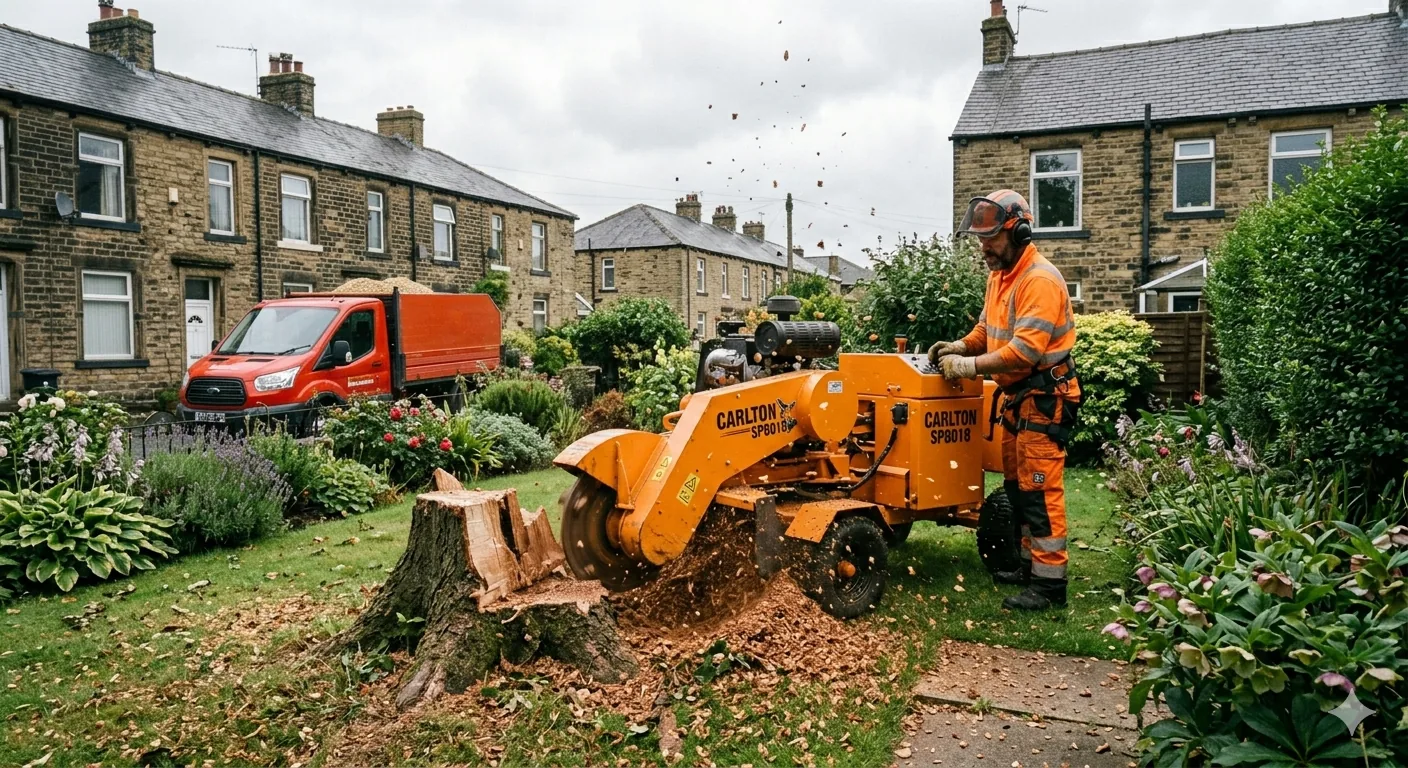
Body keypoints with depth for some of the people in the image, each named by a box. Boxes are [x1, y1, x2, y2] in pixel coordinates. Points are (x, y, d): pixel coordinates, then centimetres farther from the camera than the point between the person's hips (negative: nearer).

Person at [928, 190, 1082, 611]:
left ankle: (1050, 582, -1)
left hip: (1044, 398, -10)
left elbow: (1025, 350, -27)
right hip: (1016, 396, 10)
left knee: (1040, 488, -8)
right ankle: (1031, 563, 28)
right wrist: (960, 346, 0)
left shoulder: (1040, 280, -20)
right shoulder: (1000, 275, 12)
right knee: (1017, 484, 16)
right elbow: (987, 328, 19)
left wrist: (969, 366, -25)